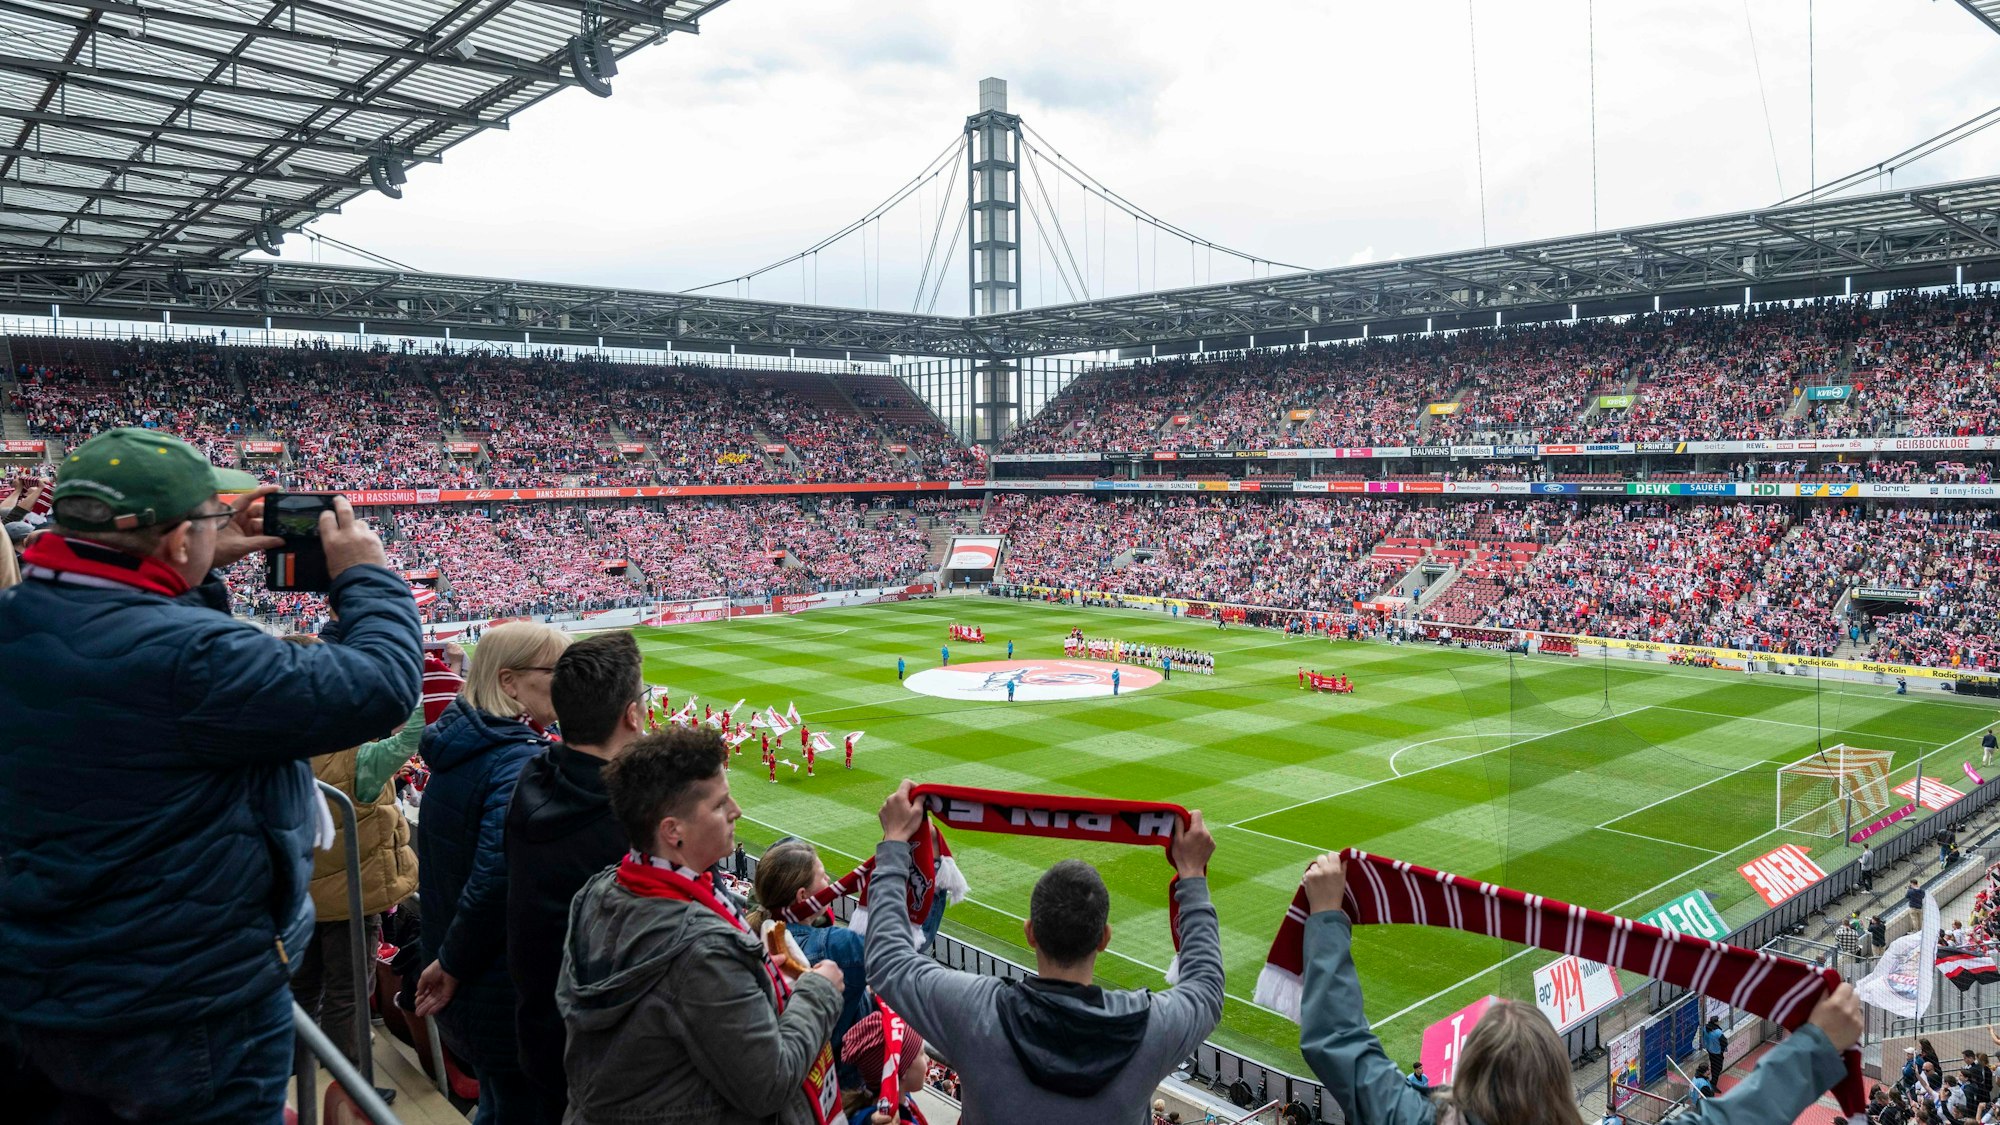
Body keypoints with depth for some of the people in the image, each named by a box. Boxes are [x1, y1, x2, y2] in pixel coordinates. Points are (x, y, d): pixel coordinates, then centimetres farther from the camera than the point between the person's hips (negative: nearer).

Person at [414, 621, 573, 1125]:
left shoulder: (461, 743, 5)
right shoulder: (520, 761, -25)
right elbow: (496, 875, -32)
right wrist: (452, 964, -19)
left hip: (464, 987, 9)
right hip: (512, 992, -9)